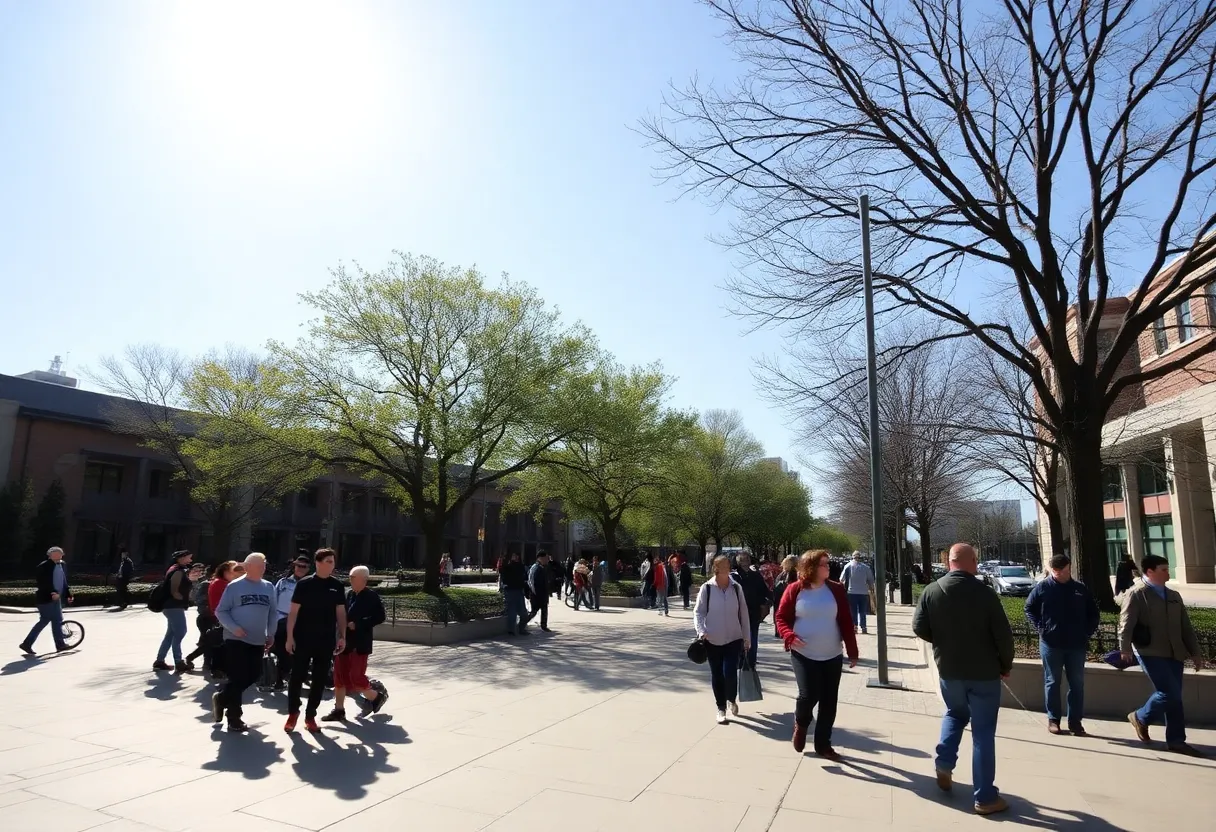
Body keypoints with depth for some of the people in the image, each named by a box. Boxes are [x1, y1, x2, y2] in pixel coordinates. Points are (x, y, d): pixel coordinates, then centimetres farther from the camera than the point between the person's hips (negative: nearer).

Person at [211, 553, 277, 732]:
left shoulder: (268, 587, 7)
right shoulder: (234, 586, -7)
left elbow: (273, 612, 14)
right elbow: (221, 611, -4)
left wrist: (271, 634, 9)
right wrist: (234, 628, -16)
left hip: (258, 641, 5)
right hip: (236, 640, -5)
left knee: (253, 676, 8)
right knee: (239, 678, -3)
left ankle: (221, 698, 31)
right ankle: (234, 718, 15)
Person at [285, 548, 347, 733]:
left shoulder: (337, 585, 4)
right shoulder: (304, 584, -4)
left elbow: (341, 612, 8)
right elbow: (294, 611, -2)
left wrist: (342, 636, 2)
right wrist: (290, 636, -7)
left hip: (326, 641, 2)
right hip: (303, 639, -2)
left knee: (320, 679, 7)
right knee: (297, 676, 3)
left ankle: (310, 716, 20)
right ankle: (293, 712, 22)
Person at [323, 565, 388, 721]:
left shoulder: (372, 596, -9)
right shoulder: (347, 594, 8)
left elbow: (380, 617, -14)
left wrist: (357, 624, -18)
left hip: (360, 643, -6)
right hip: (344, 641, 6)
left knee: (356, 676, -4)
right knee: (340, 676, 8)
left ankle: (376, 696, 20)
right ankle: (339, 710, 19)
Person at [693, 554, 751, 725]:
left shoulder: (736, 588, -1)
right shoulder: (707, 588, -7)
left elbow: (743, 614, 6)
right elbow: (698, 612, -4)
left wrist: (747, 638, 8)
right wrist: (701, 631, -19)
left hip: (733, 639, 0)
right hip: (712, 640, 0)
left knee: (730, 674, -8)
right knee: (716, 675, 8)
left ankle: (731, 699, 23)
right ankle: (721, 708, 26)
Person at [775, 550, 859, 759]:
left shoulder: (836, 589, -1)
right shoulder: (795, 589, -6)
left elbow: (846, 622, 2)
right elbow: (781, 617, 0)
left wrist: (852, 652, -1)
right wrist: (789, 636, -19)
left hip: (832, 656, 3)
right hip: (803, 655, -3)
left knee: (829, 702, 8)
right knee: (808, 695, -13)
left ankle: (823, 744, 26)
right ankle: (800, 723, 21)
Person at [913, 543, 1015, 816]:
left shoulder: (931, 591, -5)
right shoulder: (984, 593, -14)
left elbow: (919, 627, -4)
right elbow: (1003, 634, -11)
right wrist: (1006, 664, 6)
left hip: (948, 669, 3)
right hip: (984, 671, -3)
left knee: (955, 714, 28)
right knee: (983, 732, 6)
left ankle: (944, 764, 14)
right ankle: (985, 797, 12)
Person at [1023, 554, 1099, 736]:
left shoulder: (1081, 589, 3)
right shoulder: (1043, 587, -4)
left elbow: (1093, 612, 14)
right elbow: (1029, 608, 4)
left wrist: (1087, 632, 3)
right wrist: (1040, 628, -5)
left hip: (1077, 644, 2)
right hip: (1051, 643, -2)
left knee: (1077, 684, 7)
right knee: (1052, 682, 7)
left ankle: (1076, 721, 17)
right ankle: (1053, 719, 16)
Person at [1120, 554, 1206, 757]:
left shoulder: (1174, 596, 16)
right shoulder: (1136, 595, -6)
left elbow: (1186, 627, 19)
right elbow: (1126, 624, -15)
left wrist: (1195, 653, 13)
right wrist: (1125, 649, -26)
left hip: (1173, 654, 7)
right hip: (1150, 653, -7)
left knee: (1174, 696, 7)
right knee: (1170, 694, -11)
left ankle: (1176, 740, 16)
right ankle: (1140, 718, 11)